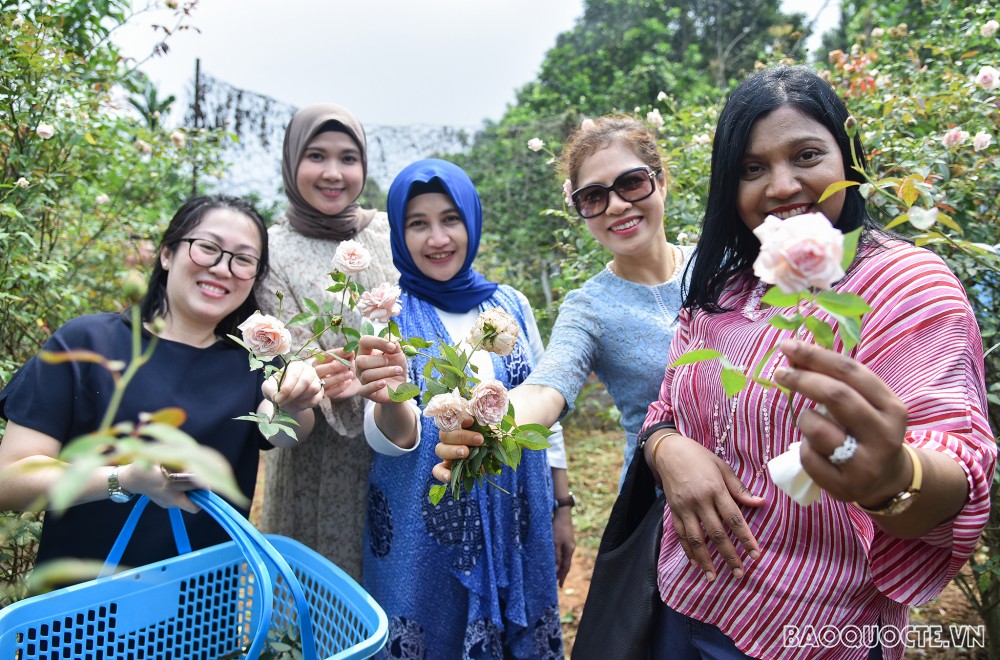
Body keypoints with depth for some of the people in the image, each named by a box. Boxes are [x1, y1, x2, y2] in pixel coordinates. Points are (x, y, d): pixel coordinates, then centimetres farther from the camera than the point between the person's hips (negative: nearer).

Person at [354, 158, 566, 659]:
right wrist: (389, 401, -40)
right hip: (423, 537, -3)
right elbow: (392, 437, -18)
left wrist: (562, 509, 11)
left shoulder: (511, 306, 1)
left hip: (516, 528, 3)